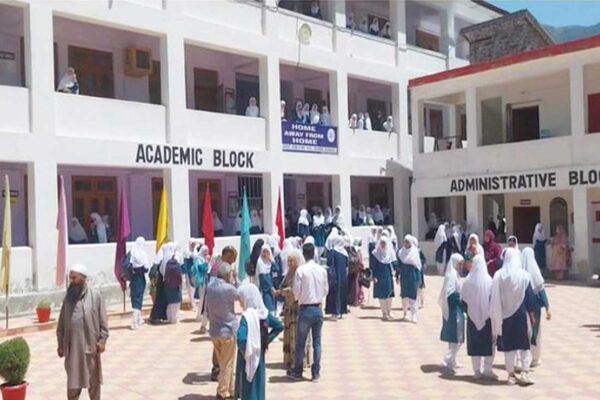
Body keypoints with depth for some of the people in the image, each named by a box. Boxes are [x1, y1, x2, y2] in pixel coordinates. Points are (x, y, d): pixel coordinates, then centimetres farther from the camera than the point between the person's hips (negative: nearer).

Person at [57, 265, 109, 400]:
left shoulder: (95, 295, -5)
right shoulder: (68, 298, 4)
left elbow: (103, 320, -4)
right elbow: (61, 324, 8)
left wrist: (102, 340, -9)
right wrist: (60, 344, 7)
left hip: (91, 345, -2)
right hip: (72, 346, 2)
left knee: (94, 379, 11)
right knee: (73, 381, 8)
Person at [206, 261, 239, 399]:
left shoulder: (210, 286, -1)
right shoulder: (228, 288, -21)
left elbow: (207, 309, 8)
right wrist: (235, 280, 0)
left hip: (214, 330, 6)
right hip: (228, 330, -6)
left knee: (222, 363, 17)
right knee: (227, 364, 7)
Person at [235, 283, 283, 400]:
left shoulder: (247, 316, -23)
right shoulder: (264, 312, 0)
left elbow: (241, 339, -35)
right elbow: (279, 326, 12)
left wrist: (243, 351, -17)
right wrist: (266, 340, 9)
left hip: (248, 359, -7)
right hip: (260, 356, 7)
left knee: (247, 389, 4)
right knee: (258, 387, 17)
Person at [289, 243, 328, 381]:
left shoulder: (301, 270, -13)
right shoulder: (322, 270, -2)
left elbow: (296, 292, -10)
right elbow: (326, 290, 6)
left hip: (305, 309, -3)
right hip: (318, 309, 3)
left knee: (300, 342, 9)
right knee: (317, 342, 10)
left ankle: (297, 372, 18)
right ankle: (316, 373, 14)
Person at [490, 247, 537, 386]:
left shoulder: (498, 275, -6)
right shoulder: (524, 275, -8)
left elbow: (494, 298, -2)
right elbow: (529, 297, -4)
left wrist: (496, 316, 7)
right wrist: (532, 314, 5)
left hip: (504, 315, 1)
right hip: (520, 314, -1)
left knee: (508, 344, 9)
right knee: (524, 344, 9)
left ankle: (511, 375, 13)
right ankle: (525, 373, 3)